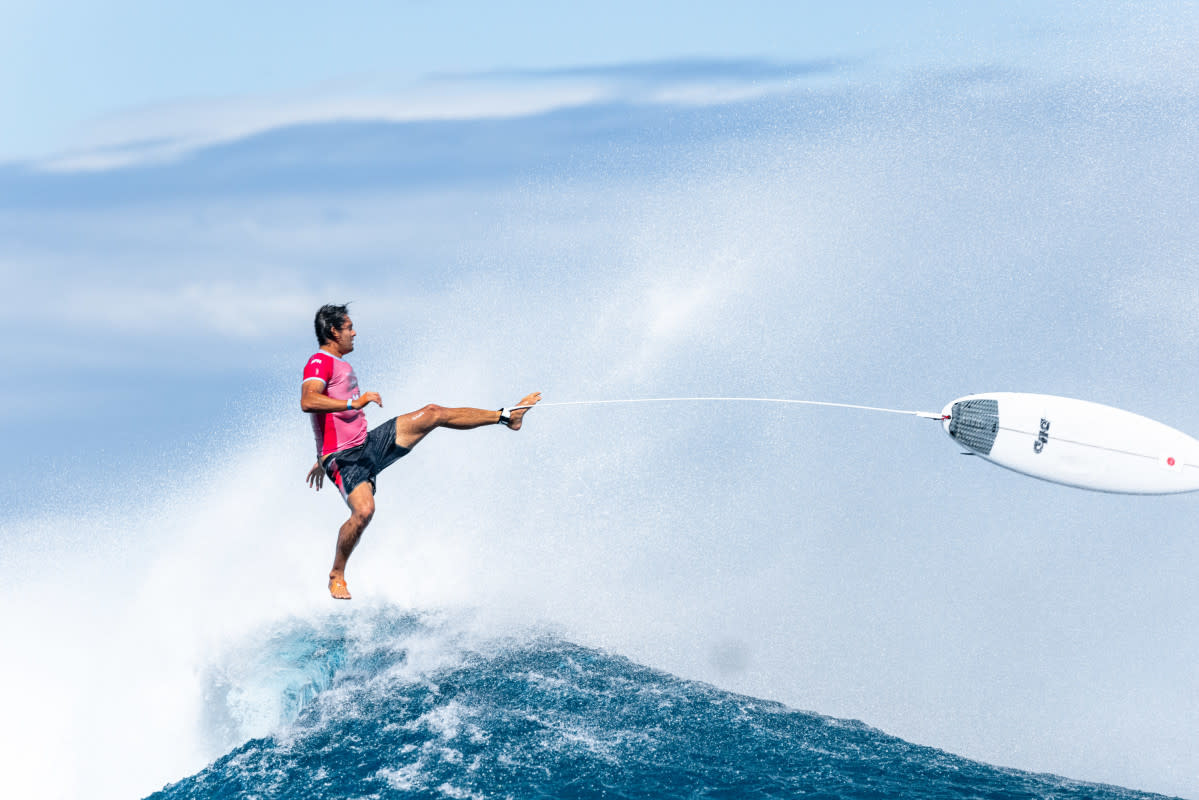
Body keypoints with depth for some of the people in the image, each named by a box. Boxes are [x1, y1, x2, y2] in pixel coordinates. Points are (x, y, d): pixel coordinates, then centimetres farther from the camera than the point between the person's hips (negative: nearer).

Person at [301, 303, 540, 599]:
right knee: (363, 511, -28)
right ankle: (336, 576, -7)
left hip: (368, 443, 9)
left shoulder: (341, 365, 20)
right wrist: (355, 403, -30)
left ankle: (506, 417, 10)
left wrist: (321, 459, 33)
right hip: (344, 458, -9)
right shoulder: (319, 362, -12)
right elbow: (308, 401, -31)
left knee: (433, 413, 4)